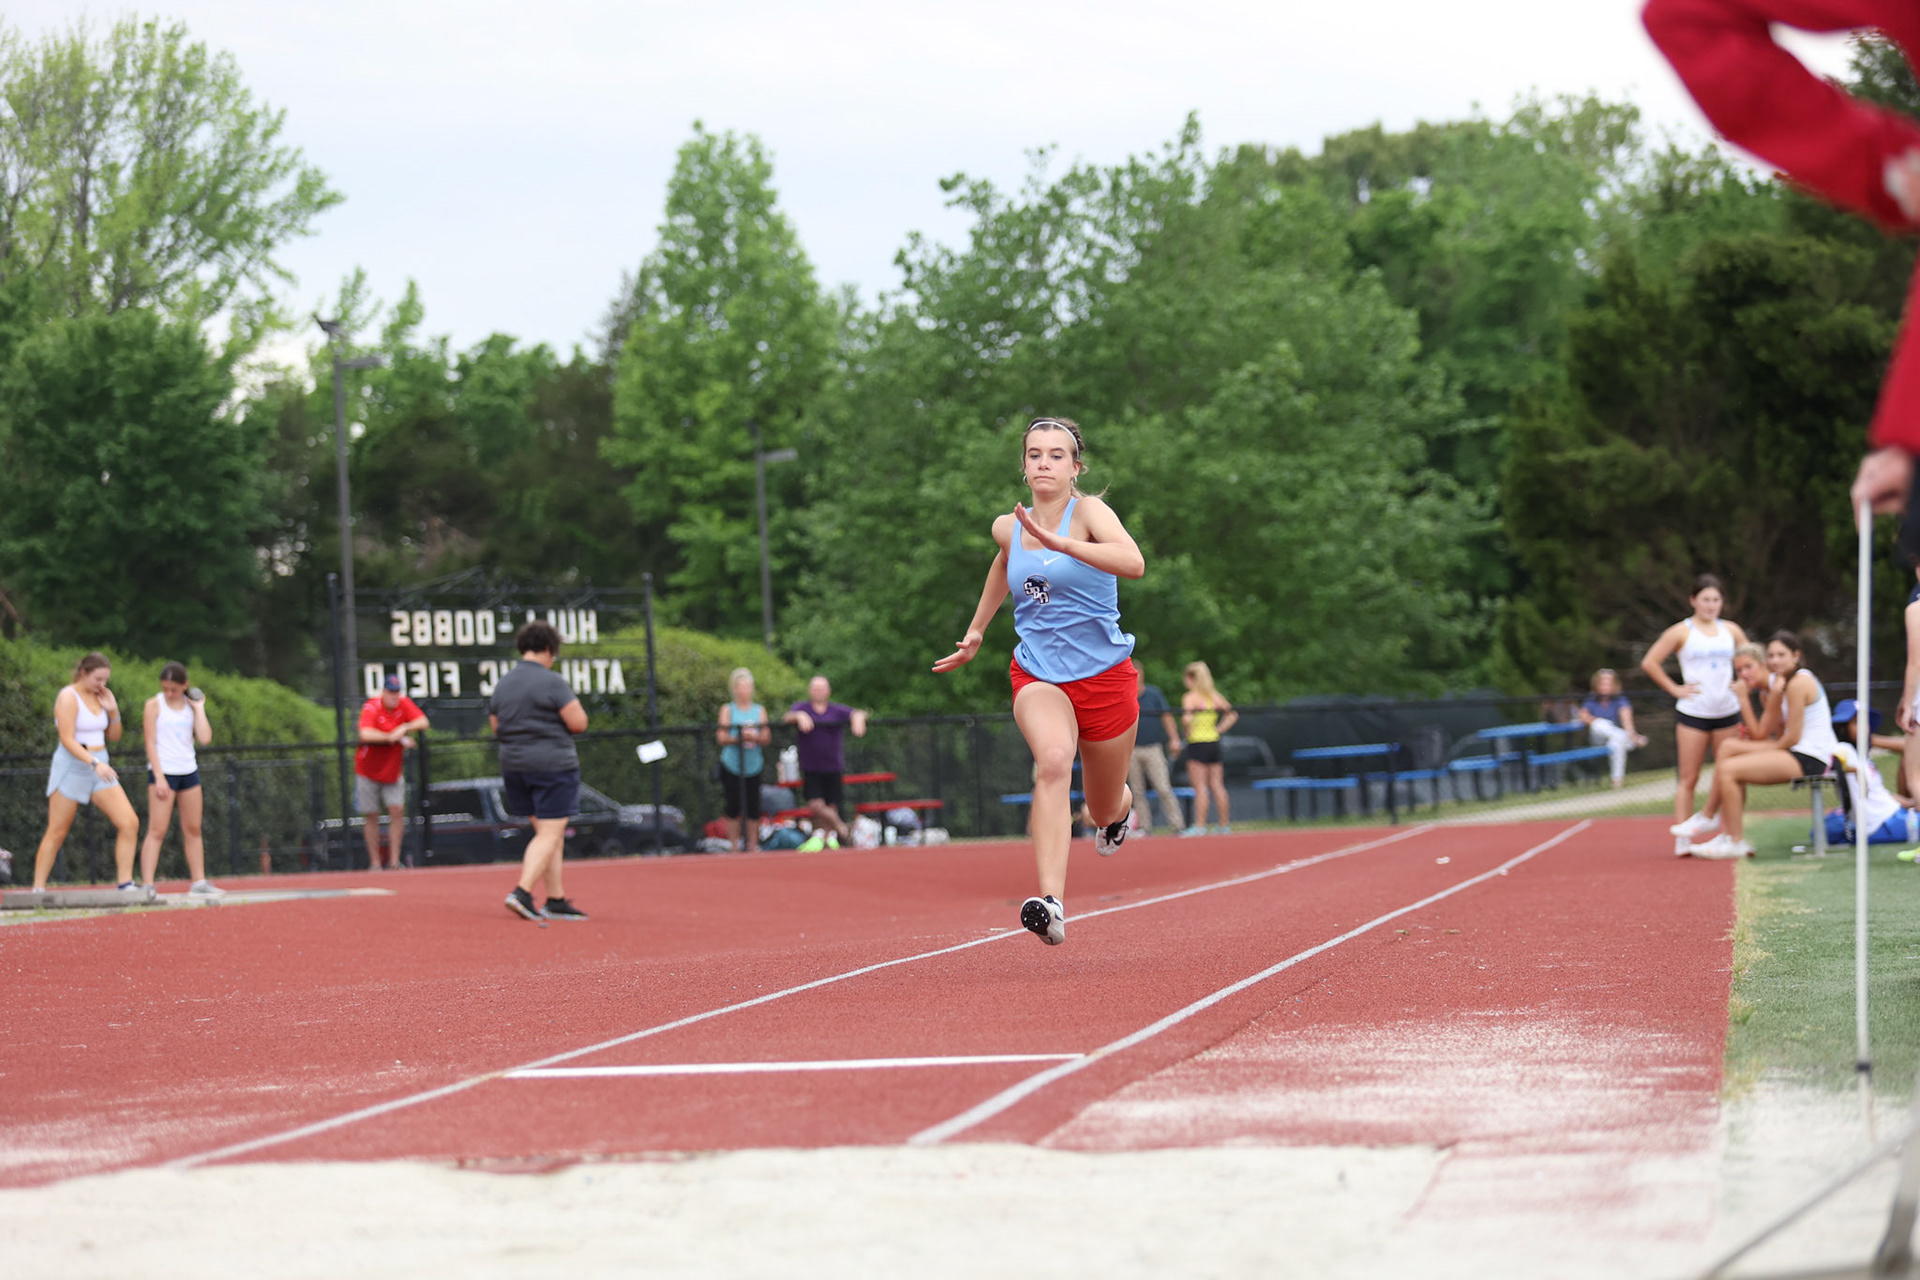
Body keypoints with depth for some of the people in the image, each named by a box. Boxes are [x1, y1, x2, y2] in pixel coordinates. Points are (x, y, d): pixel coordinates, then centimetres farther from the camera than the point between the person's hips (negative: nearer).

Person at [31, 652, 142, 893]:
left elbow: (114, 736, 17)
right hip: (72, 768, -6)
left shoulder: (101, 696, 10)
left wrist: (113, 711, 0)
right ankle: (38, 889, 6)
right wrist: (95, 763, -30)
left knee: (129, 823, -7)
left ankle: (124, 883, -3)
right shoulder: (68, 697, -11)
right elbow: (67, 740, -19)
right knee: (56, 834, -1)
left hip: (100, 769, 6)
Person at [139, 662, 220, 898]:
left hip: (189, 771, 5)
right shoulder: (154, 705, -3)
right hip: (163, 772, -5)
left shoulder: (190, 705, 9)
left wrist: (199, 708, 0)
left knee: (193, 830, 9)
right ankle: (148, 885, -12)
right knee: (157, 830, -9)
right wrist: (159, 778, -14)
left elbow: (205, 738, -1)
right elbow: (150, 743, -7)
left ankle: (198, 882, 16)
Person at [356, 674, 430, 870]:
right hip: (368, 771, -3)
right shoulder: (371, 708, -19)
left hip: (393, 772, 3)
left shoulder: (404, 704, -6)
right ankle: (375, 864, 9)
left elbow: (423, 722, -15)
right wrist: (394, 738, -36)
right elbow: (365, 734, -35)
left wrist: (405, 728, -32)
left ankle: (394, 861, -3)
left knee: (397, 812, -8)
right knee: (372, 817, 4)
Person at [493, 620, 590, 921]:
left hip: (513, 764, 7)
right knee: (549, 834, -5)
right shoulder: (552, 682, -12)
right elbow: (579, 723, -13)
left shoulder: (503, 685, 10)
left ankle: (556, 899, 11)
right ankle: (522, 891, -19)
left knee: (549, 833, 14)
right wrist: (573, 704, 7)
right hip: (554, 766, -7)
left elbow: (496, 728, 17)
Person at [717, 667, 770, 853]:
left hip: (753, 766, 2)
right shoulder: (727, 710, 1)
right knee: (734, 808, -3)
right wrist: (739, 738, -21)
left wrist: (755, 737, -18)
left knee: (753, 808, -1)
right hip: (731, 766, -2)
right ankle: (736, 846, 6)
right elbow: (721, 738, -7)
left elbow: (767, 738, 2)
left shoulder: (759, 710, 9)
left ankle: (753, 845, 8)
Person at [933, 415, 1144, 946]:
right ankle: (1051, 903, -47)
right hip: (1037, 675, 1)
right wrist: (977, 629, 35)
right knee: (1053, 762, -32)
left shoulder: (1089, 512, -11)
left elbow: (1133, 563, -32)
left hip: (1104, 674, -1)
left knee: (1105, 809, 16)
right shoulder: (1008, 527, 3)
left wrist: (1059, 543, -41)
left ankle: (1119, 807, 58)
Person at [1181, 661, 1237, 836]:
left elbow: (1187, 716, -25)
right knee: (1217, 785, 9)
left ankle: (1199, 826, -9)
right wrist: (1219, 730, 10)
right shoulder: (1215, 696, 10)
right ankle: (1225, 824, 11)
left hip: (1197, 743, -6)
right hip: (1214, 742, 6)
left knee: (1200, 787, -7)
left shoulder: (1189, 697, -8)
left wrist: (1188, 732, -10)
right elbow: (1233, 714, 12)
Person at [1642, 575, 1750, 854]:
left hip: (1727, 713, 4)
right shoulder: (1681, 632, -1)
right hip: (1692, 713, -4)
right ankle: (1682, 838, -3)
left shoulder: (1731, 631, 10)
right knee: (1688, 778, -4)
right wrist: (1675, 689, -6)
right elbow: (1649, 663, -3)